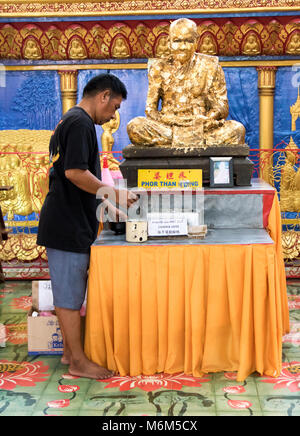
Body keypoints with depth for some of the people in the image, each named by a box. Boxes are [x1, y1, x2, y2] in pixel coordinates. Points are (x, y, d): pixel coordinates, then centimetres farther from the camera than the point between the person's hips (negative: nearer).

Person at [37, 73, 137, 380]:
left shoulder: (70, 121, 18)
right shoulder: (80, 123, -14)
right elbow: (75, 172, -24)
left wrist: (106, 205, 19)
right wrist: (115, 194, -15)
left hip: (68, 224, 10)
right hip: (69, 226, -10)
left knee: (70, 292, 15)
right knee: (70, 294, -2)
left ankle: (70, 351, 25)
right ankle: (78, 362, 7)